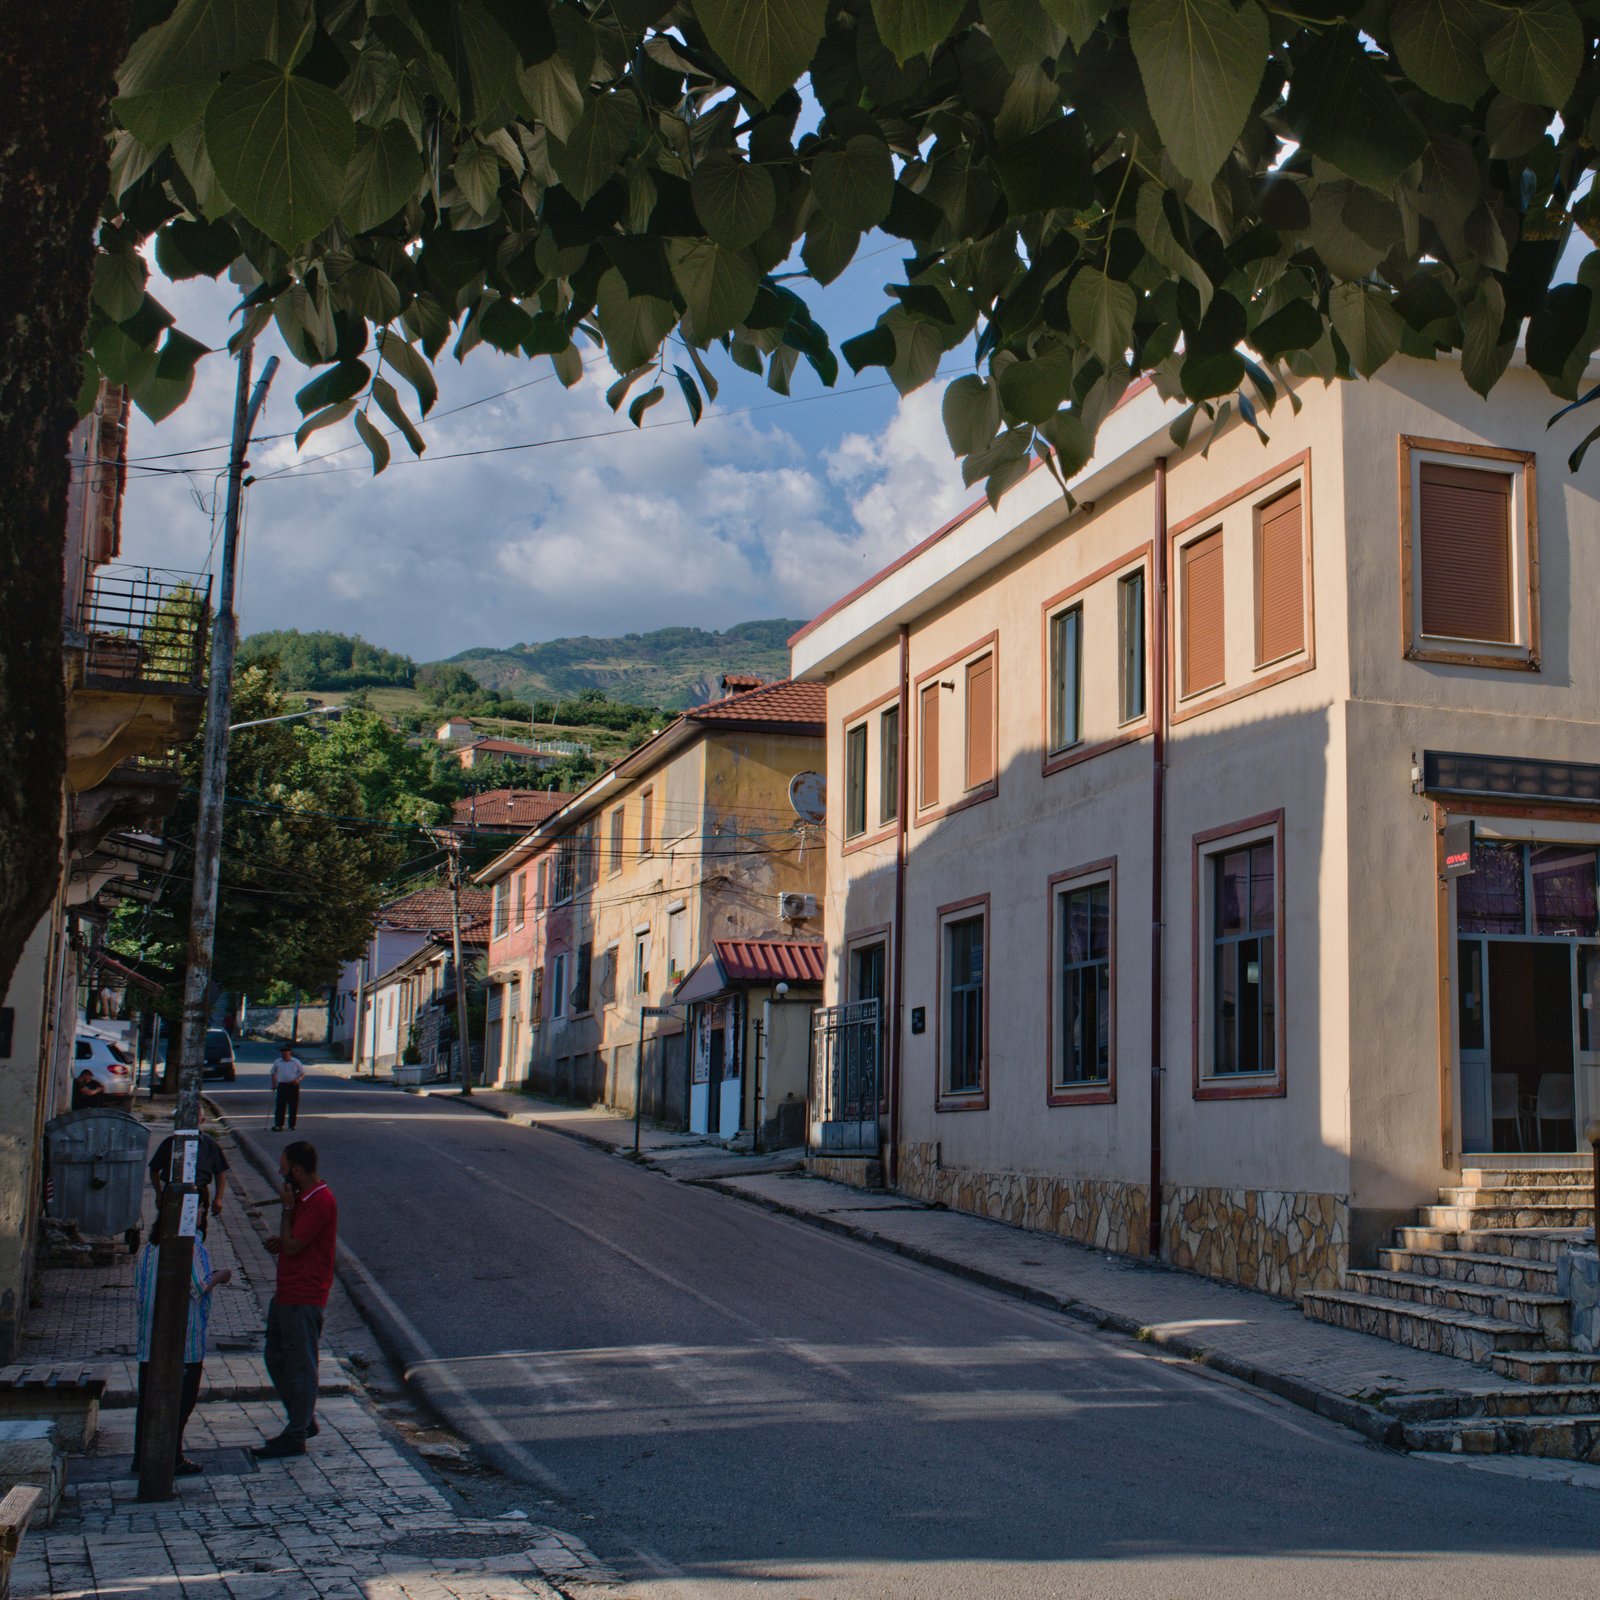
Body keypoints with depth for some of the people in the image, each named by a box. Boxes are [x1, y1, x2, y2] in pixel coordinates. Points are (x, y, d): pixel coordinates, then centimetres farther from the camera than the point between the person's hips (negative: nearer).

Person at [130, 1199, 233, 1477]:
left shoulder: (149, 1247, 7)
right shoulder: (191, 1244, -14)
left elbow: (139, 1293, 11)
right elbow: (197, 1287, -15)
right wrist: (219, 1277, 2)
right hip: (185, 1339, -6)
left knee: (148, 1399, 11)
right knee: (181, 1399, 3)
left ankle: (142, 1458, 14)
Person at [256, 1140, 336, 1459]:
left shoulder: (320, 1202, -21)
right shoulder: (303, 1196, 12)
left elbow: (293, 1245, -21)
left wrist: (287, 1207, -14)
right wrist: (281, 1241, 5)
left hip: (303, 1299, -10)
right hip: (286, 1293, 10)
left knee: (299, 1366, 0)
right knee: (276, 1359, 18)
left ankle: (295, 1437, 9)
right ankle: (303, 1420, 30)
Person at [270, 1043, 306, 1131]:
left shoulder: (296, 1062, 3)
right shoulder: (277, 1062, 9)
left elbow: (302, 1073, 5)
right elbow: (273, 1073, 19)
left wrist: (298, 1079, -13)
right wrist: (274, 1084, 10)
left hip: (293, 1085, -1)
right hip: (282, 1086, 1)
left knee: (293, 1107, 2)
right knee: (280, 1106, -5)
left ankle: (291, 1125, 11)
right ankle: (278, 1125, -6)